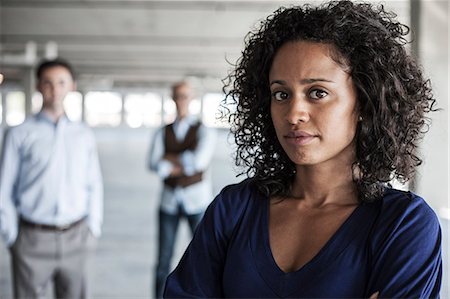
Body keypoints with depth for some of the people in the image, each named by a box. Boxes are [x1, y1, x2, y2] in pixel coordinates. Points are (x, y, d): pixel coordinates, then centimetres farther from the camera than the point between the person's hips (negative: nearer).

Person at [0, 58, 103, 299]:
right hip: (33, 240, -2)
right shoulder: (20, 134, -3)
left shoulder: (84, 135, 6)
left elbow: (94, 186, 10)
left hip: (76, 238, 2)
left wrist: (93, 230, 6)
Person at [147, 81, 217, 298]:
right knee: (163, 260, 3)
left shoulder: (204, 131, 1)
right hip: (169, 200, 2)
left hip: (197, 199, -2)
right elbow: (153, 163, -4)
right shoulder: (163, 133, 9)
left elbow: (200, 160, -16)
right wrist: (181, 165, -15)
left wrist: (169, 159, -7)